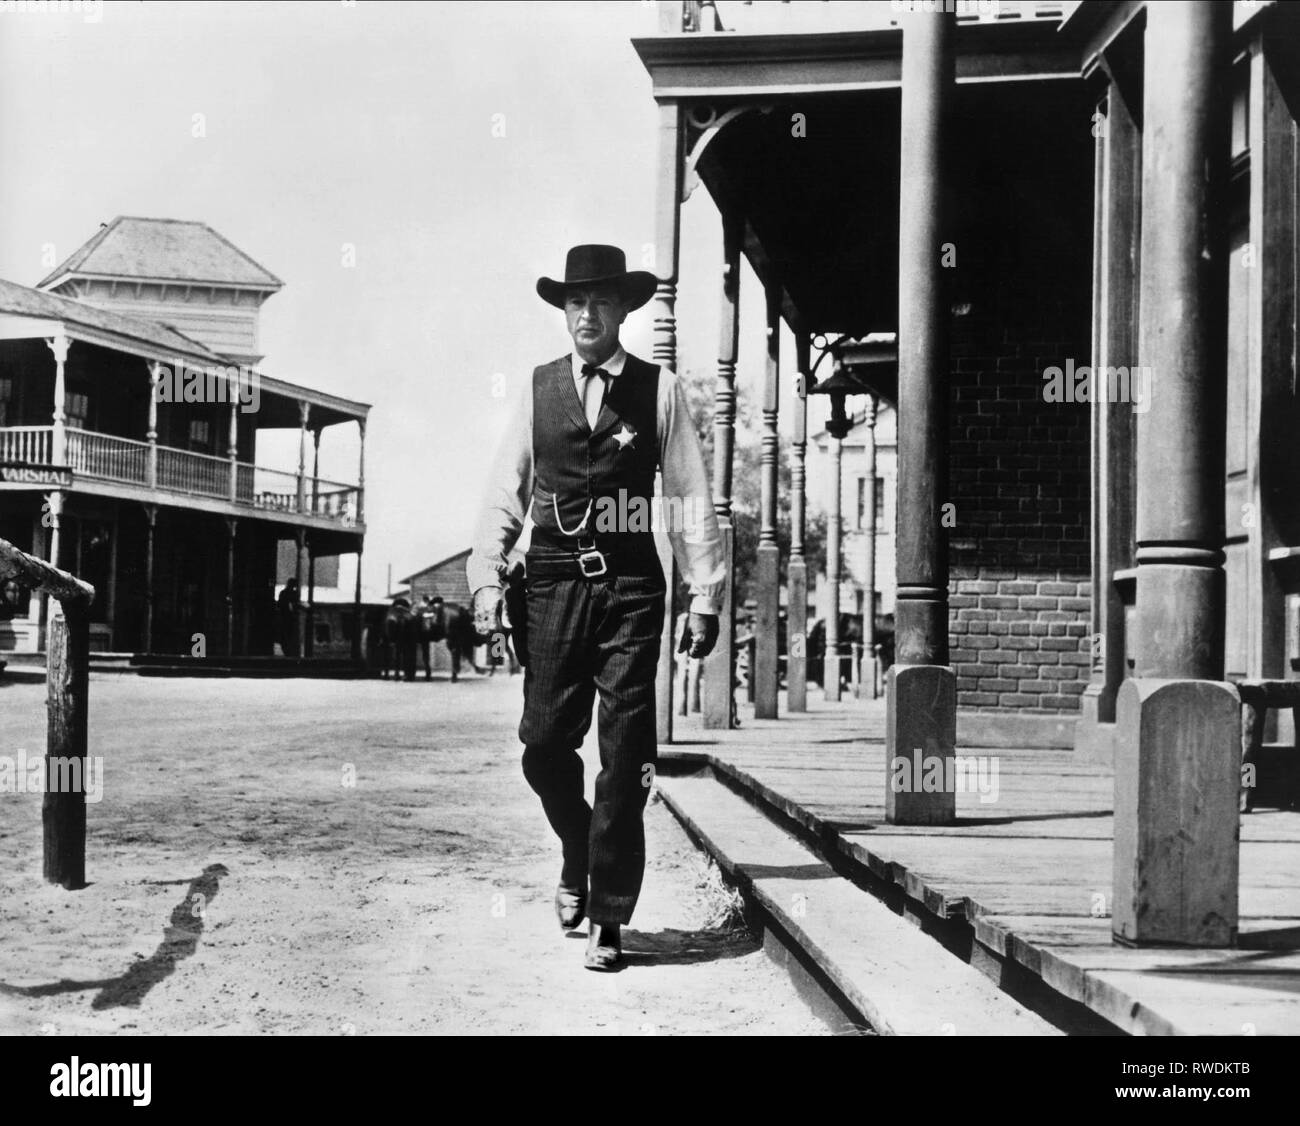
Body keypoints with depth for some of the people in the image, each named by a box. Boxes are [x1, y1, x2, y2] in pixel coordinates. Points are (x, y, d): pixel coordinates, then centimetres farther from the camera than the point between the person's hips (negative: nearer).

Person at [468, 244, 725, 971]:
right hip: (555, 583, 2)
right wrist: (488, 580, -3)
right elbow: (506, 493, 7)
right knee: (544, 742, 1)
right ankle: (579, 853, 31)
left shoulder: (659, 390, 4)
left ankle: (610, 920, 6)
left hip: (632, 586, -1)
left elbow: (692, 496, 3)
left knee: (625, 757, -2)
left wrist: (706, 593, -2)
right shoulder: (538, 391, 8)